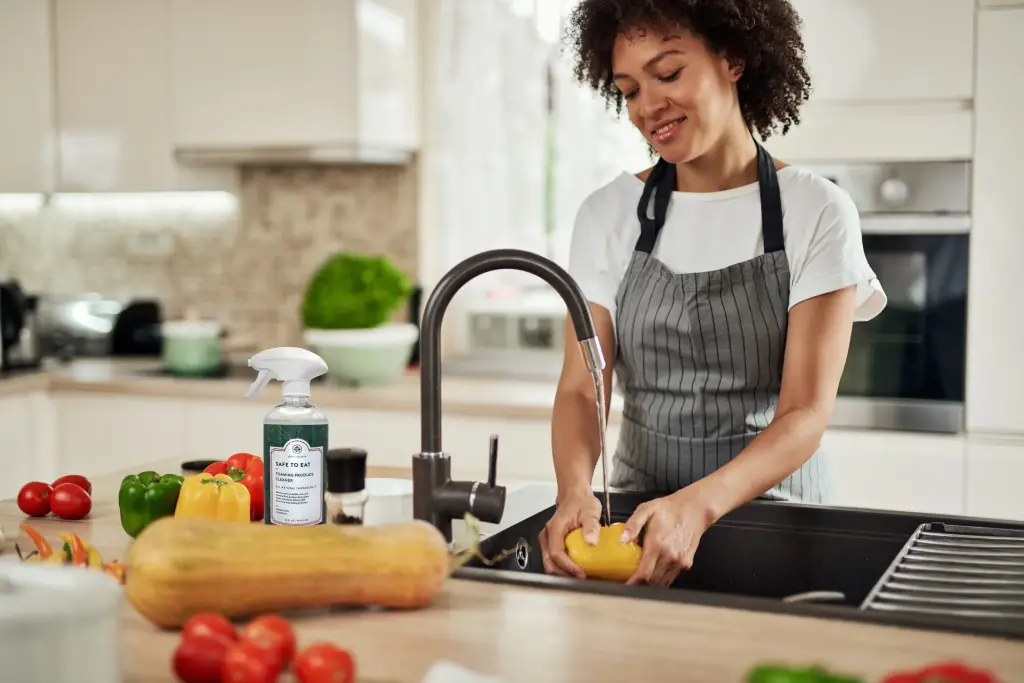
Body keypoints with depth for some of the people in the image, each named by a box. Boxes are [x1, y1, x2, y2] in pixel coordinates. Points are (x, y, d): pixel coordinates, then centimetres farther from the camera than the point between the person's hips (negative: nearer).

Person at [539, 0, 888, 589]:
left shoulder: (817, 213, -5)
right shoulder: (609, 215, 3)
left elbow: (807, 413, -12)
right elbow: (580, 387, -4)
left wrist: (700, 503, -29)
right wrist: (575, 487, -26)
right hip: (641, 510, 3)